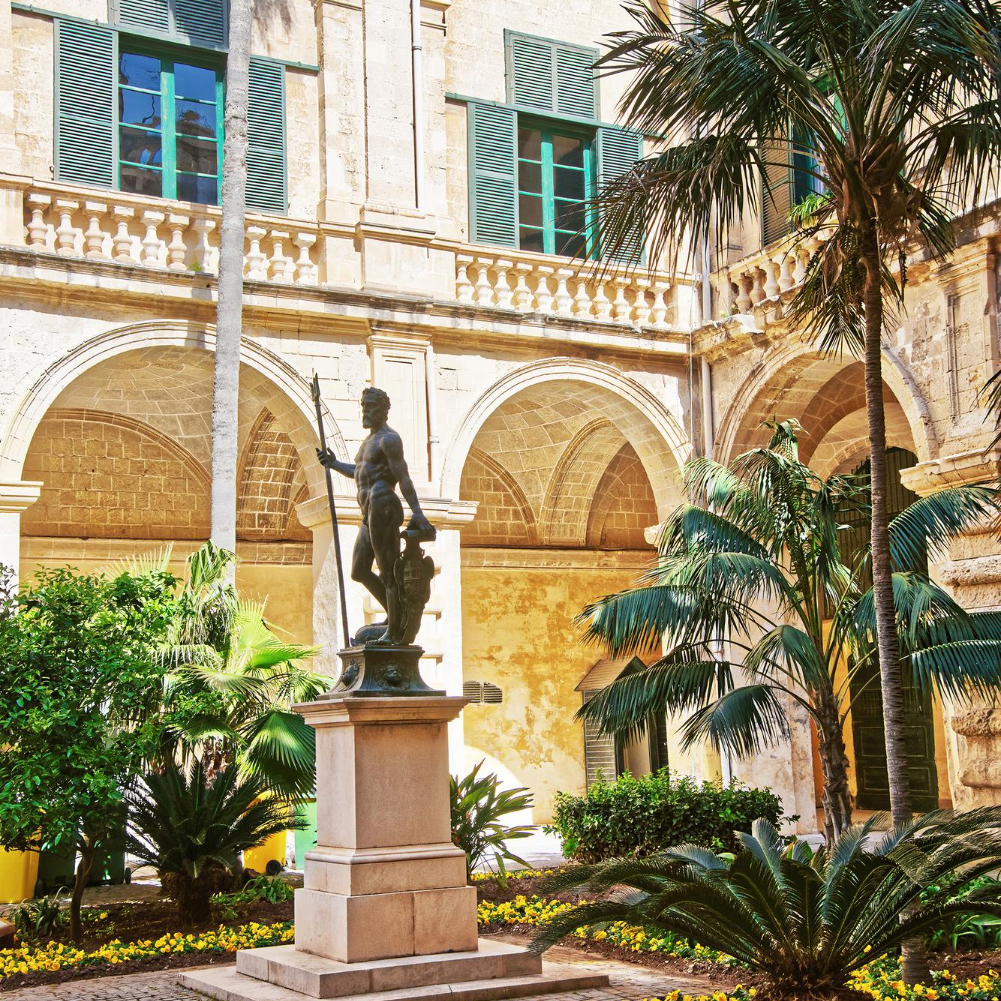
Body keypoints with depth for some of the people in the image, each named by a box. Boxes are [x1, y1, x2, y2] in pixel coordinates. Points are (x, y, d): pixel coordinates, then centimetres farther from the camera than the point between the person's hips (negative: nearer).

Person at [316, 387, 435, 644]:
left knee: (389, 573, -3)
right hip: (370, 516, 11)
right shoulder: (371, 439, 23)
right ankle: (396, 614, 26)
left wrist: (417, 513, -21)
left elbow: (404, 477, -16)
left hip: (382, 509, -11)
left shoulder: (389, 438, -8)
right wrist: (334, 464, 21)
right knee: (359, 572, 15)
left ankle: (395, 631, 5)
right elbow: (358, 473, 36)